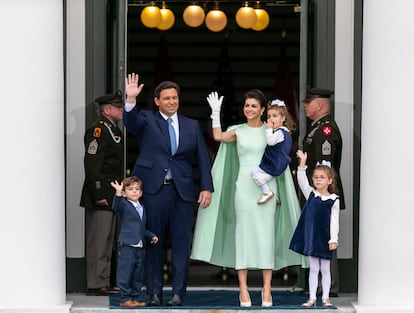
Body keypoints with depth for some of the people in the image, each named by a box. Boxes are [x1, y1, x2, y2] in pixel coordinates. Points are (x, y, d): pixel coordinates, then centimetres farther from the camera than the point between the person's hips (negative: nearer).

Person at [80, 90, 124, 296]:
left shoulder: (114, 130, 18)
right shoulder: (98, 130, -13)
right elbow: (91, 163, -20)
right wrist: (98, 195, -23)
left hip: (111, 197, 10)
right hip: (100, 196, -10)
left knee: (107, 241, 14)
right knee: (98, 242, -7)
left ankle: (104, 282, 20)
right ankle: (95, 285, -4)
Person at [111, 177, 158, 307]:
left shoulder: (142, 207, 17)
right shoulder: (124, 206, -4)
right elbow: (116, 207, -29)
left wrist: (151, 236, 12)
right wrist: (118, 193, -43)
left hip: (140, 247, 7)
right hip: (127, 246, -7)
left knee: (138, 275, 11)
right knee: (125, 273, -5)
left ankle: (134, 298, 19)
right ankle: (125, 298, 0)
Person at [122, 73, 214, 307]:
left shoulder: (192, 126, 14)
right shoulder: (147, 120, 7)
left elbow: (203, 158, 12)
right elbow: (131, 122, -15)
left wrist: (207, 188, 2)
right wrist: (131, 99, -32)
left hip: (182, 191, 2)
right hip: (153, 190, -2)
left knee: (181, 243, 0)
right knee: (154, 243, 2)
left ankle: (178, 293, 6)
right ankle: (154, 293, 9)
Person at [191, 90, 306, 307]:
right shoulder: (238, 131, 7)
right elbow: (218, 136, -10)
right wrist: (216, 112, -13)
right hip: (244, 187, 0)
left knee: (266, 236, -1)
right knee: (244, 234, -1)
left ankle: (267, 290, 1)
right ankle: (243, 290, 1)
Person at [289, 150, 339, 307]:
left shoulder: (333, 200, -5)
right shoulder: (311, 194, 4)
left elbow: (334, 221, -6)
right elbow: (301, 180, -4)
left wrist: (333, 239, -11)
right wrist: (302, 162, -13)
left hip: (324, 238, -2)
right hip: (311, 236, 2)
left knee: (325, 269, 6)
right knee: (313, 268, 7)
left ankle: (326, 298, 13)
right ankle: (312, 298, 9)